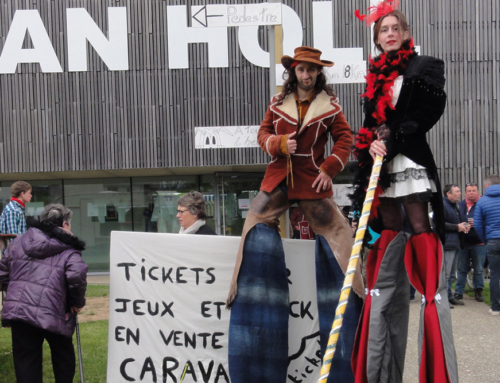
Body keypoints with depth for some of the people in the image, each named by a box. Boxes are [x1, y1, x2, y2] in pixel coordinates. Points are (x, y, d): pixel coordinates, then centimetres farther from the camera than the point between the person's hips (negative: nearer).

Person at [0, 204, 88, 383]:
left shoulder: (20, 241, 15)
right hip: (51, 312, -3)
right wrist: (78, 302, -1)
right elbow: (77, 276, -18)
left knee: (26, 361, 12)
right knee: (63, 355, 21)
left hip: (18, 309, 4)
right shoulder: (68, 249, -1)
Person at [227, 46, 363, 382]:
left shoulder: (329, 103, 5)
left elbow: (344, 138, 4)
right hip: (279, 178, 2)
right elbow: (263, 133, 10)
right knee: (257, 222, -6)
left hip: (312, 180, -1)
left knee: (334, 230, -4)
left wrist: (329, 169, -8)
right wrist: (279, 143, -11)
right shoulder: (279, 102, 9)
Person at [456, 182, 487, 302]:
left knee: (479, 269, 6)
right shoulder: (459, 205, 7)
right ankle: (459, 292, 15)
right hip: (463, 242, 2)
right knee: (462, 269, 8)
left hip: (478, 243, -2)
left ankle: (478, 291, 19)